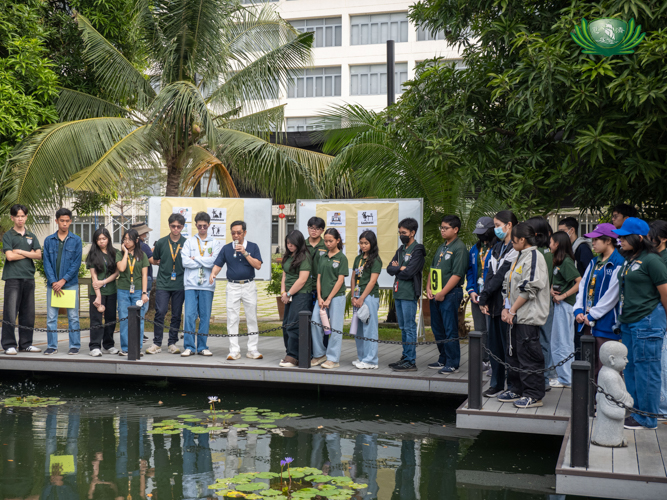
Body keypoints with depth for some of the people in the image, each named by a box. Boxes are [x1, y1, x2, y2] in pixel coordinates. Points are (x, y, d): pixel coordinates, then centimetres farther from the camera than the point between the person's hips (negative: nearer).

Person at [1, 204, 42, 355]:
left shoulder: (31, 236, 15)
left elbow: (38, 255, 3)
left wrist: (20, 252, -6)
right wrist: (29, 254, 0)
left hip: (29, 277, 4)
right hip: (13, 277, -4)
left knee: (28, 313, 6)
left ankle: (26, 344, 13)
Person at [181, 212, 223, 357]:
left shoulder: (215, 243, 7)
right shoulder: (189, 241, 9)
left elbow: (213, 262, -8)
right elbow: (185, 262, -4)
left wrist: (195, 258, -4)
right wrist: (205, 261, -5)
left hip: (207, 285, 0)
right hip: (191, 284, 0)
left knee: (205, 316, 3)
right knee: (190, 315, -5)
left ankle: (202, 347, 11)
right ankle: (189, 346, 1)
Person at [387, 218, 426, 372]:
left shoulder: (417, 250, -9)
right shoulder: (401, 250, 17)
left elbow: (409, 272, -18)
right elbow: (389, 269, 11)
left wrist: (397, 268, -2)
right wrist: (401, 268, -7)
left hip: (409, 294, -8)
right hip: (398, 293, 8)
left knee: (410, 328, -6)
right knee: (403, 328, 13)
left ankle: (411, 361, -5)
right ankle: (405, 357, 20)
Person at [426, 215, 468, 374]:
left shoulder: (459, 248, -10)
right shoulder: (441, 248, 17)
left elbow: (457, 274, -17)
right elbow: (432, 269, 20)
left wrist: (442, 293, -16)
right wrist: (429, 288, 5)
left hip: (450, 294, -9)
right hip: (436, 294, 9)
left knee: (450, 330, -5)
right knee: (437, 329, 14)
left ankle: (453, 364, 2)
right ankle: (443, 360, 26)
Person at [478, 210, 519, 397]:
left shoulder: (516, 249, -10)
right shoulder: (497, 248, 17)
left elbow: (502, 275, -15)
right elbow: (490, 274, 9)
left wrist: (484, 296, -13)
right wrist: (484, 299, -2)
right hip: (494, 304, 8)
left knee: (508, 345, -3)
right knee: (495, 345, 12)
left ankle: (512, 386, 5)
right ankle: (497, 383, 21)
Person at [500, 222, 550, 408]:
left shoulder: (534, 257, -13)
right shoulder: (520, 257, 18)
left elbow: (529, 288, -18)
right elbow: (509, 285, 19)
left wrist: (512, 310, -13)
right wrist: (506, 308, 6)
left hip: (528, 316, -10)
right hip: (516, 316, 10)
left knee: (528, 355, -6)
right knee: (514, 353, 14)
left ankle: (534, 395, 0)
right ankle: (516, 390, 23)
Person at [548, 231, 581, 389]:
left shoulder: (566, 261, -15)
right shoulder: (559, 261, 13)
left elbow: (580, 282, -23)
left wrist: (563, 295, -19)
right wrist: (552, 289, 2)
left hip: (565, 305, -10)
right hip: (559, 305, 10)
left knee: (563, 342, -2)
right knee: (557, 342, 14)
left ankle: (566, 379, 5)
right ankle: (563, 376, 20)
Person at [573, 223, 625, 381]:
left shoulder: (618, 264, -11)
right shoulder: (594, 262, 16)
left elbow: (612, 295, -15)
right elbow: (583, 286, 16)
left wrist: (592, 315, -12)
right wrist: (579, 310, 2)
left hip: (605, 322, -8)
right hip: (587, 323, 8)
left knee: (603, 367, -5)